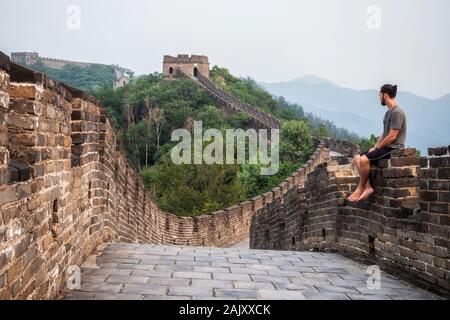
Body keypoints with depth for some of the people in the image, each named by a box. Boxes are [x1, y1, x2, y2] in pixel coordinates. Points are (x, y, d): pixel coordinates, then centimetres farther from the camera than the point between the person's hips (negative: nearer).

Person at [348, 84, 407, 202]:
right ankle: (368, 187, -11)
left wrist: (376, 148, -11)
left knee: (364, 159, -26)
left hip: (393, 148, -10)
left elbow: (392, 136, -20)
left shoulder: (397, 112, -15)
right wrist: (375, 147, 8)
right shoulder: (389, 112, 18)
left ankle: (360, 188, -8)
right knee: (357, 159, 0)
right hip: (385, 147, 10)